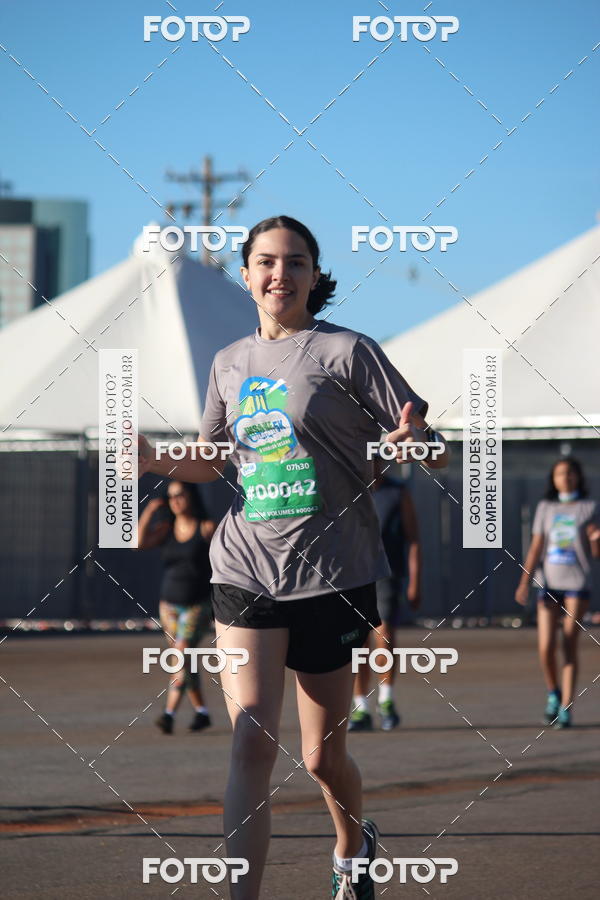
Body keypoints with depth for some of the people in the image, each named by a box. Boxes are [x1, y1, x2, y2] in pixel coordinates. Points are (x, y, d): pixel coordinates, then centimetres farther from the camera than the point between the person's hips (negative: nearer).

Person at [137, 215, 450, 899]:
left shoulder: (347, 352, -4)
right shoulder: (229, 363, 9)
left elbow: (435, 456, -4)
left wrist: (413, 444, -27)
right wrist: (156, 461, 3)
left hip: (333, 574, -2)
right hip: (246, 570, 2)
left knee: (322, 757, 9)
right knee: (252, 740, -14)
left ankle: (353, 844, 41)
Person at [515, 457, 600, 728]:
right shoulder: (545, 507, 10)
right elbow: (536, 548, 8)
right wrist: (525, 582, -2)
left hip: (577, 583, -2)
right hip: (549, 583, 2)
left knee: (569, 646, -5)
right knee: (546, 647, -8)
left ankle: (566, 708, -2)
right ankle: (553, 694, 18)